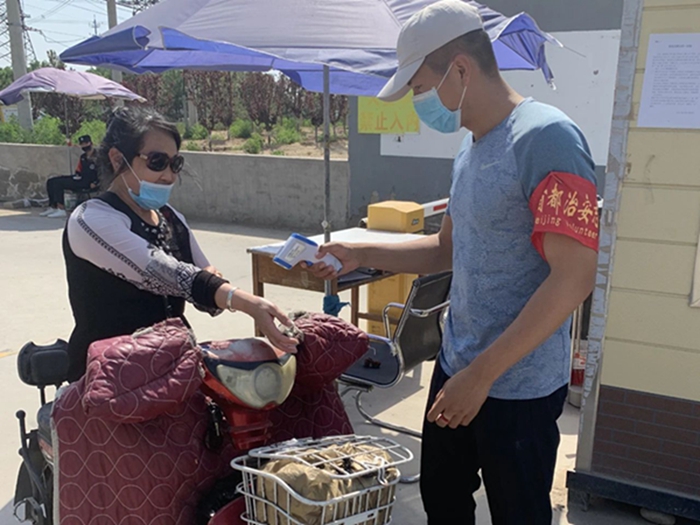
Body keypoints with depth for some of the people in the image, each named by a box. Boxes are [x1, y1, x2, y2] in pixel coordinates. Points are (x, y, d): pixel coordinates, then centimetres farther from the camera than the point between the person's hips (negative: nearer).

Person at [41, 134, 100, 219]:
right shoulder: (83, 157, 19)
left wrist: (95, 183, -24)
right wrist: (77, 175, 3)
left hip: (87, 183, -10)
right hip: (80, 179, 10)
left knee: (58, 183, -21)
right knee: (51, 182, 4)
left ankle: (61, 210, -21)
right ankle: (53, 207, 3)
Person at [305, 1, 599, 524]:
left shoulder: (546, 139, -19)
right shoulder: (471, 149, 9)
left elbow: (573, 278, -23)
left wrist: (482, 373, -22)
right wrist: (362, 254, 7)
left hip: (517, 387, -8)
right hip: (455, 369, 8)